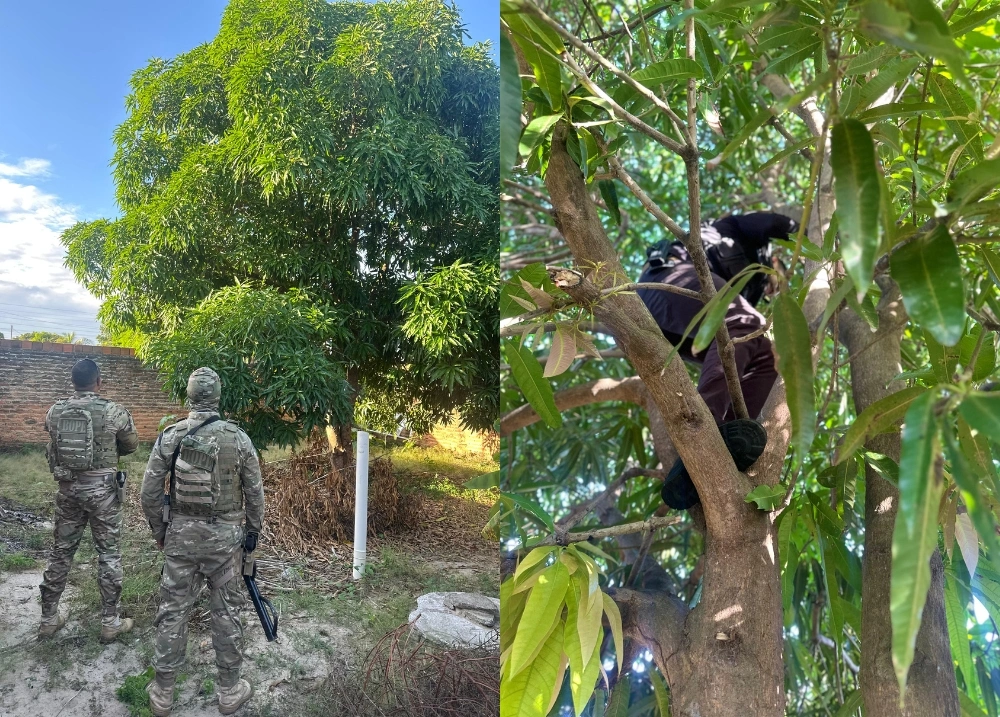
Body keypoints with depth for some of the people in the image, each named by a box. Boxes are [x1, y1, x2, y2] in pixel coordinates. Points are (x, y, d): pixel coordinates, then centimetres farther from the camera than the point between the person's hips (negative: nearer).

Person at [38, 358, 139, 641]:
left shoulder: (54, 411, 0)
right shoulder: (114, 411, -12)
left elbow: (56, 446, 12)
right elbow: (131, 445, 3)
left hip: (67, 487, 4)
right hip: (101, 489, -4)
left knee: (61, 551, 16)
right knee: (109, 554, 5)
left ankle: (48, 618, 26)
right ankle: (110, 622, 10)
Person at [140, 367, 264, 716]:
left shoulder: (170, 436, -6)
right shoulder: (239, 438, -8)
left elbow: (150, 492, -2)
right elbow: (254, 492, -2)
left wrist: (159, 531, 13)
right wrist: (253, 530, 12)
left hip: (181, 534, 1)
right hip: (225, 536, -1)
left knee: (173, 611, 12)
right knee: (226, 612, 9)